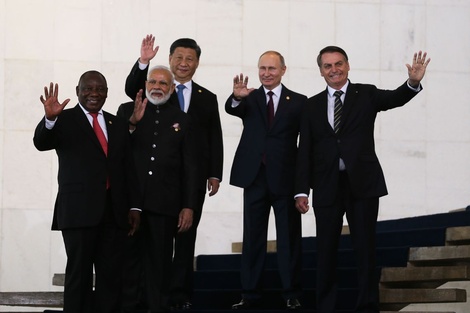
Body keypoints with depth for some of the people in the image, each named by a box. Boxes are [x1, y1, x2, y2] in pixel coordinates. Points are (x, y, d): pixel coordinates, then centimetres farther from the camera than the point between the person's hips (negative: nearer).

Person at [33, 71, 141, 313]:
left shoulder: (117, 125, 16)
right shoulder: (65, 120, 2)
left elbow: (128, 168, 14)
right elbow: (41, 143, -16)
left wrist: (134, 206, 7)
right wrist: (49, 119, -36)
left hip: (114, 212, 4)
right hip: (80, 211, -4)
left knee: (111, 274, 3)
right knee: (79, 273, -1)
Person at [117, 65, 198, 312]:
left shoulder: (181, 119, 10)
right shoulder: (127, 111, 7)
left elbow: (189, 166, 8)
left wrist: (189, 206, 2)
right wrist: (132, 123, -19)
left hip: (164, 204, 1)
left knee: (159, 262, 2)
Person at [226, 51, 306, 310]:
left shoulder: (298, 102, 3)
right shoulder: (249, 99, 6)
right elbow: (231, 109, -16)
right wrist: (237, 97, -39)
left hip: (286, 180, -2)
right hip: (255, 178, 2)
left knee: (289, 239, 4)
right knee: (252, 239, 7)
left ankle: (291, 294, 10)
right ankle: (250, 294, 13)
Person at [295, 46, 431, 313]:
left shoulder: (366, 95, 4)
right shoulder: (313, 106, 8)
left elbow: (395, 99, -14)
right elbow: (305, 151, 6)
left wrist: (413, 83, -36)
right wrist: (302, 190, -1)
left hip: (362, 183, -2)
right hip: (327, 187, 2)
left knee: (366, 247, 3)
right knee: (326, 249, 6)